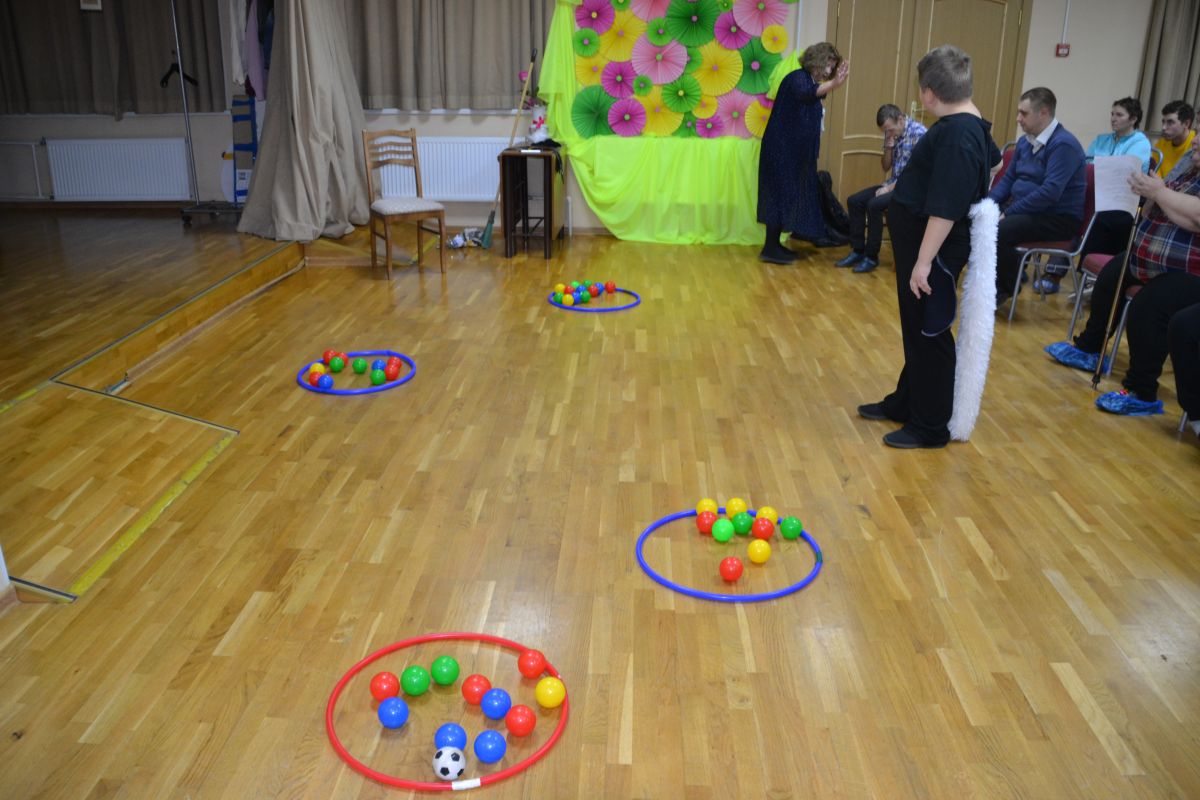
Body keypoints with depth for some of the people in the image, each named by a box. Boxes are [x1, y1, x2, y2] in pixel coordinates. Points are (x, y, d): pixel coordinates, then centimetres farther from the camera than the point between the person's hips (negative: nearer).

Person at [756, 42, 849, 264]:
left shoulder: (811, 82, 15)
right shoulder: (797, 78, -12)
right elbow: (804, 94, -37)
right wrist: (834, 84, -47)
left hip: (794, 152, 9)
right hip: (782, 149, -9)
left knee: (787, 195, 11)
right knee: (781, 195, -7)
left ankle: (774, 244, 18)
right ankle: (770, 248, -3)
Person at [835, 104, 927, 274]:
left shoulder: (918, 133, -17)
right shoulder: (892, 134, 7)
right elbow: (886, 167, 12)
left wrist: (891, 188, -18)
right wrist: (888, 148, -6)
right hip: (893, 183, 8)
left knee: (874, 205, -28)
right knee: (854, 201, -6)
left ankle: (872, 256, -16)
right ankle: (858, 250, 0)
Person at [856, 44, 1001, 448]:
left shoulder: (957, 135, -24)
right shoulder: (968, 125, 8)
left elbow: (945, 209, -29)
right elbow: (991, 157, 30)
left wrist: (924, 262, -28)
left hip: (934, 247, -10)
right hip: (919, 241, 10)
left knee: (928, 333, 0)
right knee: (915, 328, 19)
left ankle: (931, 427, 12)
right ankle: (905, 403, 34)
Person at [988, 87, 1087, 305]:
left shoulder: (1064, 144, -17)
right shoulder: (1025, 141, 10)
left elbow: (1050, 192, -26)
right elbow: (1008, 179, 18)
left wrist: (1008, 213, -24)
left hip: (1057, 218, -8)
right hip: (1024, 210, 9)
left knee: (998, 231, -30)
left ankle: (1006, 287, -6)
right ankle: (993, 278, 5)